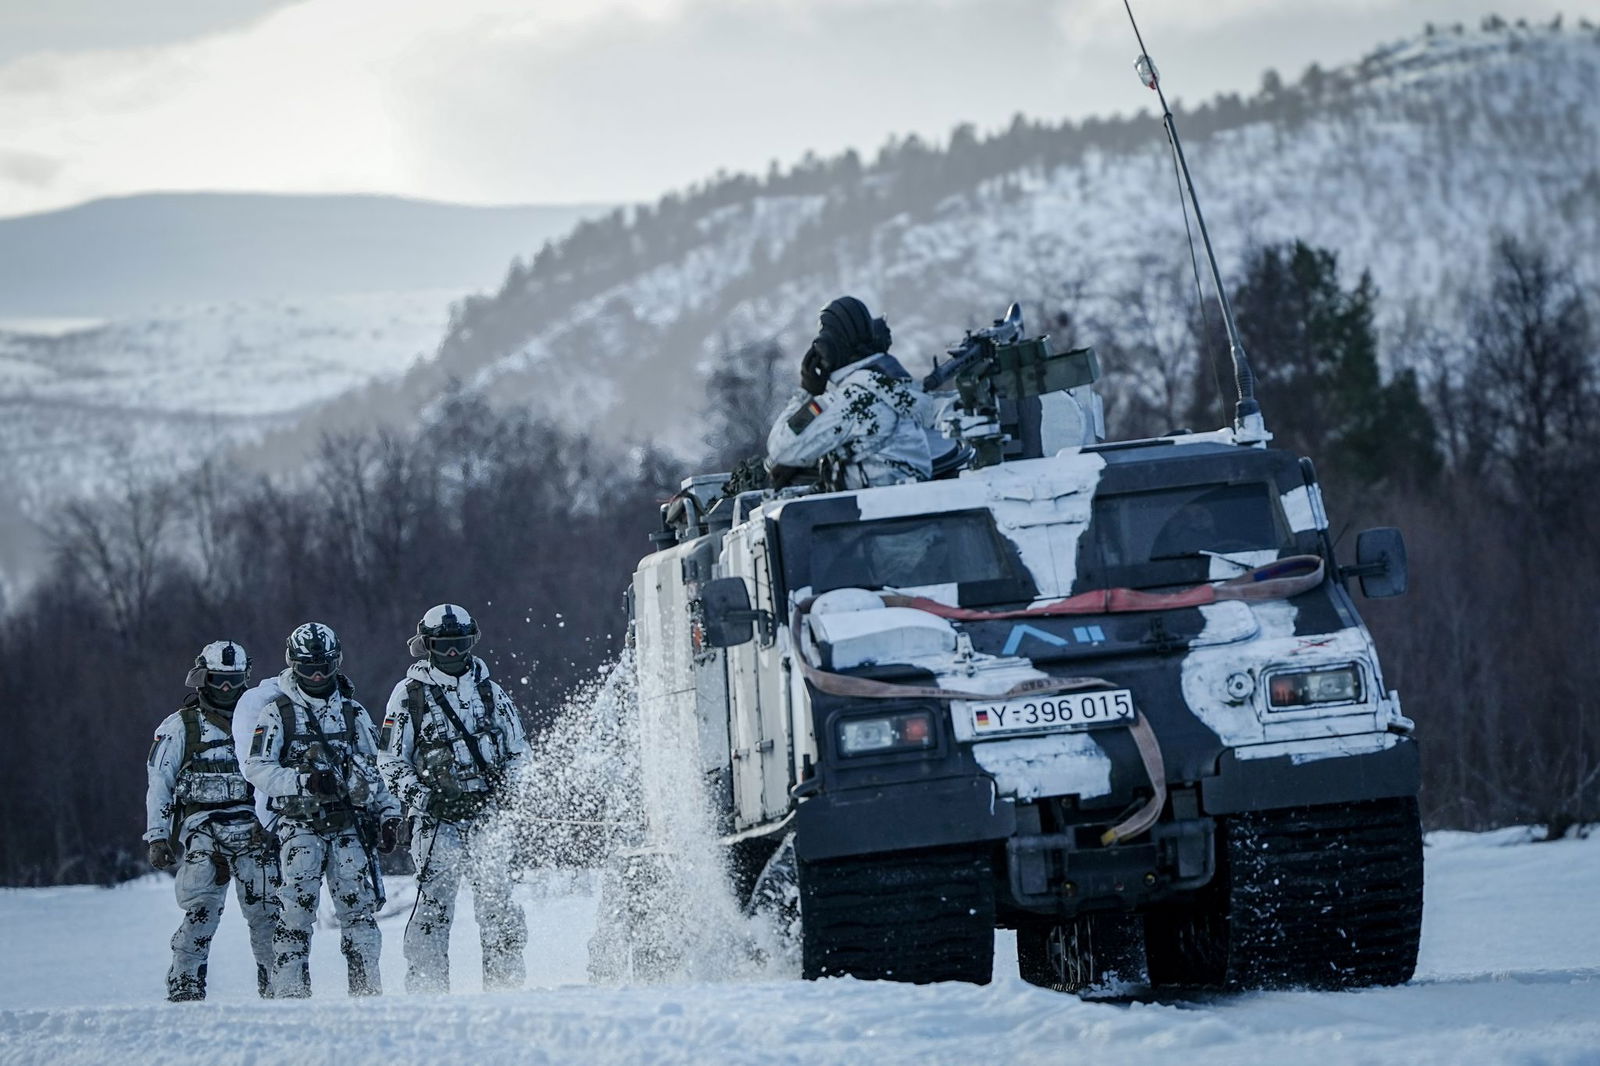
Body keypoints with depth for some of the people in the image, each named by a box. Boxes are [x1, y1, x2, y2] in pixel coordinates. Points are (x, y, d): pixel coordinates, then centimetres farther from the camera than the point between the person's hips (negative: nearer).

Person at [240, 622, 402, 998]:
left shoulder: (352, 712, 16)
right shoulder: (277, 712, 3)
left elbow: (370, 770, 21)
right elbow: (256, 767, -4)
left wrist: (388, 813, 11)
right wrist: (303, 781, -16)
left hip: (350, 825, 3)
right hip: (300, 825, -3)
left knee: (361, 906, -2)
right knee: (297, 907, -12)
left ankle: (366, 989, 1)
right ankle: (290, 990, -12)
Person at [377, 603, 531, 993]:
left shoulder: (490, 692, 14)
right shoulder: (409, 694, 6)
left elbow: (517, 751, 20)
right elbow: (391, 760, 6)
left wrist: (506, 792, 3)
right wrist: (419, 797, -9)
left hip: (489, 813, 3)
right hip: (436, 818, -3)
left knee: (499, 901, -3)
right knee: (436, 900, -11)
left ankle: (505, 981, 3)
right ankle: (426, 984, -8)